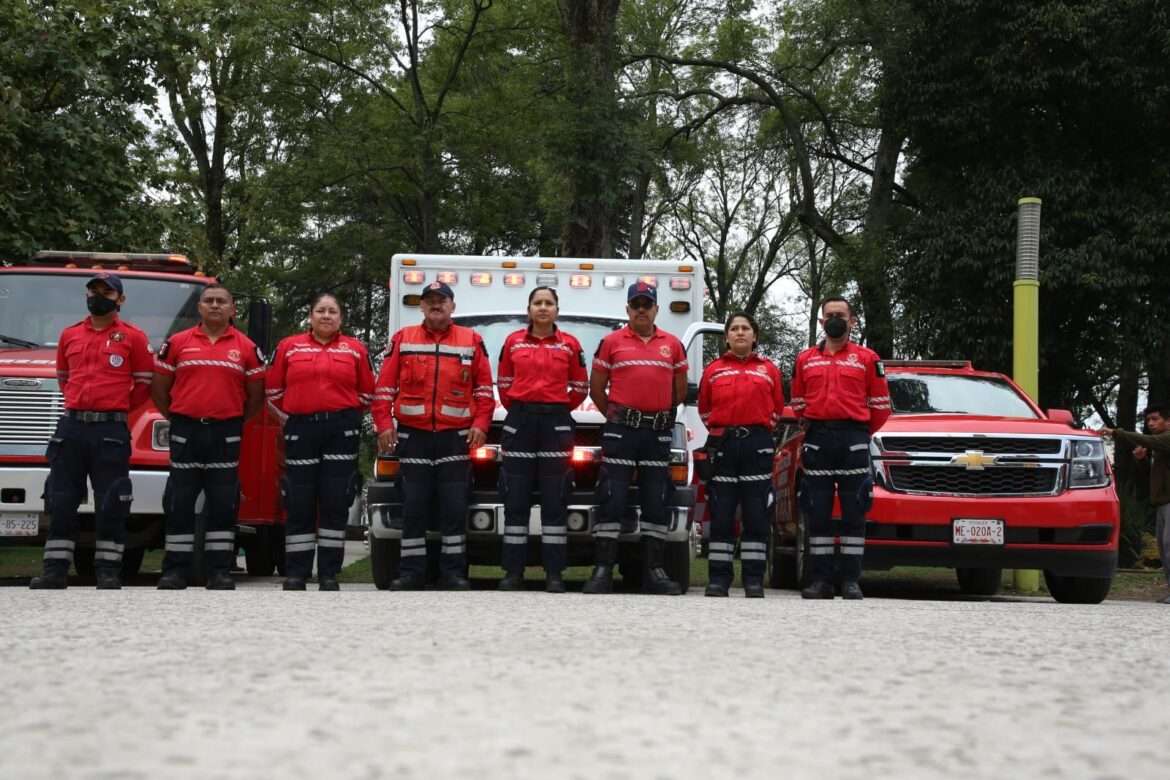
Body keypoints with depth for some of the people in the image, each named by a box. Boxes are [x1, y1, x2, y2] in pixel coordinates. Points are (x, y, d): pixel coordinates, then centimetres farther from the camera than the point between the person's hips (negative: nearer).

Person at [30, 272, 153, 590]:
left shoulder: (133, 337, 2)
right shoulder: (69, 335, 14)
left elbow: (144, 384, 4)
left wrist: (114, 407, 6)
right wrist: (81, 403, 14)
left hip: (111, 430, -4)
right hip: (70, 427, 4)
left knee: (111, 504, -2)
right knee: (61, 502, 3)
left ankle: (108, 571, 3)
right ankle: (54, 570, 7)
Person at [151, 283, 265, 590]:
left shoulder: (246, 348, 6)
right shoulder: (177, 343, 5)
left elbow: (256, 395, 11)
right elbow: (159, 387, 10)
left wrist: (237, 422, 8)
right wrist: (175, 418, 8)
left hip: (226, 434, 0)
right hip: (185, 431, 0)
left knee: (223, 504, 1)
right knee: (179, 502, 1)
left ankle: (220, 570, 6)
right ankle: (175, 570, 6)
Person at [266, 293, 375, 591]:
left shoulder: (355, 349, 7)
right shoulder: (288, 347, 7)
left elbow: (367, 392, 10)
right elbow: (273, 389, 11)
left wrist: (346, 417, 9)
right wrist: (293, 413, 11)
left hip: (341, 431, 0)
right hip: (301, 429, 0)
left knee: (336, 502, 0)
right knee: (299, 503, 1)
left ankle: (329, 574, 5)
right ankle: (296, 574, 5)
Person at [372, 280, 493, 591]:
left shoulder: (471, 341, 7)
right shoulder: (402, 340, 8)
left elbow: (484, 388, 6)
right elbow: (385, 387, 5)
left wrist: (481, 424, -5)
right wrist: (384, 424, -4)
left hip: (455, 437, 0)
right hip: (413, 436, 1)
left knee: (454, 507, 0)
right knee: (413, 507, 2)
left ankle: (453, 571, 5)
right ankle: (411, 571, 7)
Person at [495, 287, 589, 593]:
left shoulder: (569, 345, 4)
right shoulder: (513, 342, 7)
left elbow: (580, 387, 8)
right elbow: (503, 383, 13)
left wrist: (558, 410, 5)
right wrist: (517, 408, 7)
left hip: (556, 423, -1)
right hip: (519, 421, 1)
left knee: (554, 498, -1)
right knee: (516, 498, 1)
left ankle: (554, 574, 1)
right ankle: (513, 572, 5)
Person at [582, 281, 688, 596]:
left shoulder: (672, 345, 11)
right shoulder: (611, 342, 4)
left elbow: (680, 390, 18)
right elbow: (596, 388, 8)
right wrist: (616, 415, 8)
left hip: (658, 433, 3)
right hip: (621, 430, -3)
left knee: (656, 503, 5)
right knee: (611, 501, -7)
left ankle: (655, 571, 9)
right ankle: (602, 570, -6)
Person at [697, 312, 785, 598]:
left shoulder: (769, 370, 11)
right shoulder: (713, 370, 12)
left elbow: (777, 409, 13)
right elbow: (704, 410, 15)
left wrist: (759, 430, 5)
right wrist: (719, 430, 5)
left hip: (757, 446, 0)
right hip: (722, 445, 0)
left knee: (756, 515, -2)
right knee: (721, 515, -1)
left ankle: (754, 580, 1)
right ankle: (718, 579, 2)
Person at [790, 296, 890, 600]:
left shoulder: (867, 359, 6)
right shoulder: (805, 359, 13)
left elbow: (880, 405, 9)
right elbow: (798, 403, 21)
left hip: (853, 440, -2)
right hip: (816, 442, 2)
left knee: (854, 512, -3)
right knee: (817, 513, 1)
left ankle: (851, 580, -1)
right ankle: (821, 579, 4)